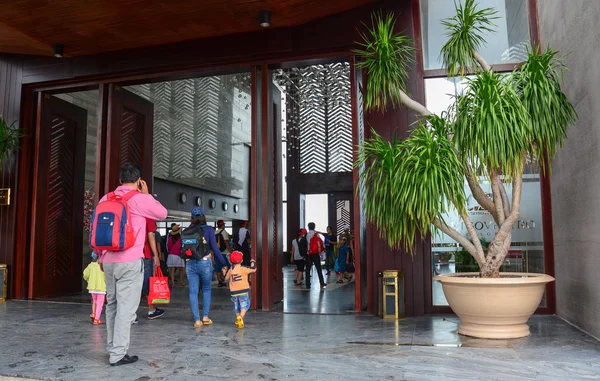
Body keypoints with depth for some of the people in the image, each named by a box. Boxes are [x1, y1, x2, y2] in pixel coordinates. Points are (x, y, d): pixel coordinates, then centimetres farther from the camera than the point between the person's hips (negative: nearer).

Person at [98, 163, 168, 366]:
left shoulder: (106, 199, 12)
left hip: (109, 261, 7)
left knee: (112, 305, 14)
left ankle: (113, 349, 21)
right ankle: (118, 354, -2)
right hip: (130, 261, -6)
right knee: (126, 308, -3)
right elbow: (163, 213, 8)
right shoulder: (140, 198, -7)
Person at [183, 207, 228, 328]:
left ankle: (197, 320, 5)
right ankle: (205, 317, 12)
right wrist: (224, 264, -2)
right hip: (204, 263, -2)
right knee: (206, 289, 16)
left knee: (193, 292, 6)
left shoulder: (186, 231, 6)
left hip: (190, 264, 2)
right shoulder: (208, 230, -4)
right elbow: (215, 249, -7)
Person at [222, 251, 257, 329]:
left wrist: (224, 272, 33)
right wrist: (253, 262, 13)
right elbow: (254, 269, -6)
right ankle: (241, 317, -24)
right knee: (244, 305, -2)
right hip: (244, 291, -3)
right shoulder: (243, 269, -7)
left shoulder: (230, 270, 3)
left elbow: (226, 279, 15)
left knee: (236, 306, 18)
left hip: (234, 292, 4)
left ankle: (238, 318, 20)